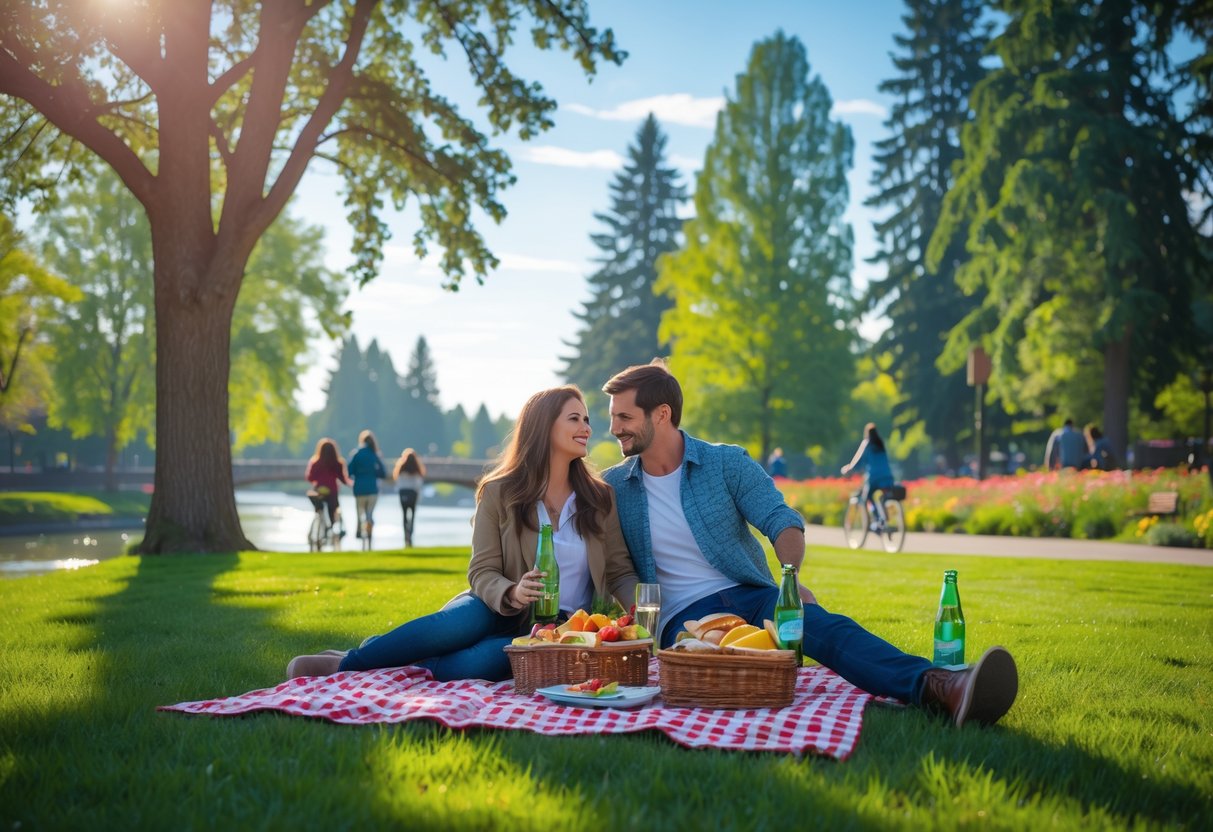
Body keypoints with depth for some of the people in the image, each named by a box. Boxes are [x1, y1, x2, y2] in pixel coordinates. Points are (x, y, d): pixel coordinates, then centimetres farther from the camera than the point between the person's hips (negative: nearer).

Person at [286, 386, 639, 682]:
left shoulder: (600, 498, 3)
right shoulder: (499, 493, -1)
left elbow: (621, 574, 4)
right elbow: (482, 572, -3)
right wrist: (511, 594, -26)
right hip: (502, 613, 0)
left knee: (488, 658, -34)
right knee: (462, 622, -37)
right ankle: (348, 661, -21)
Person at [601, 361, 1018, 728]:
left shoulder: (727, 463, 6)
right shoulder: (613, 486, 9)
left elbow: (782, 522, -2)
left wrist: (791, 577, -22)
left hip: (750, 596, 1)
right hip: (684, 618, -1)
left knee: (825, 625, -32)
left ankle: (940, 688, -57)